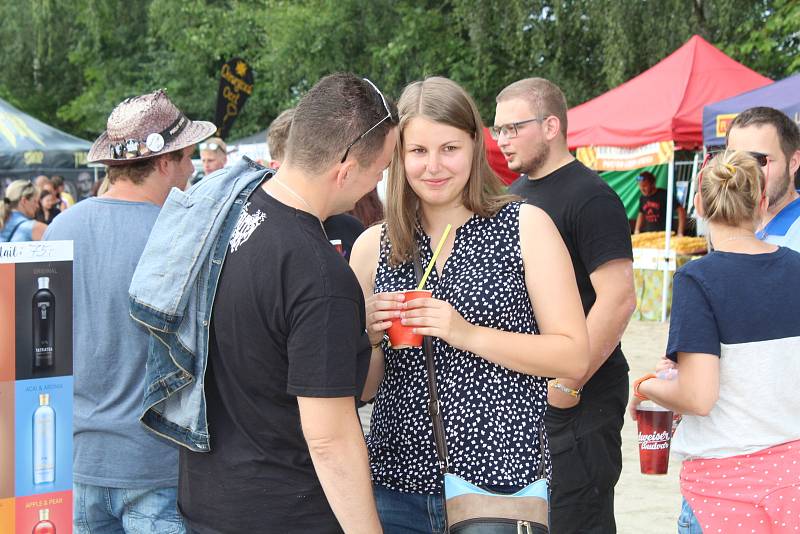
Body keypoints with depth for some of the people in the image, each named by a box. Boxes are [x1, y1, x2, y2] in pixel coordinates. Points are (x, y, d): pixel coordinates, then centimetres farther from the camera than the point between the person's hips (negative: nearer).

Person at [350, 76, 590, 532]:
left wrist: (468, 333, -19)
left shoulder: (525, 226, -3)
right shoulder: (373, 246, 3)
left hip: (501, 482, -2)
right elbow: (360, 389, 9)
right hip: (396, 485, 3)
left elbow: (574, 357, -8)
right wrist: (368, 336, -12)